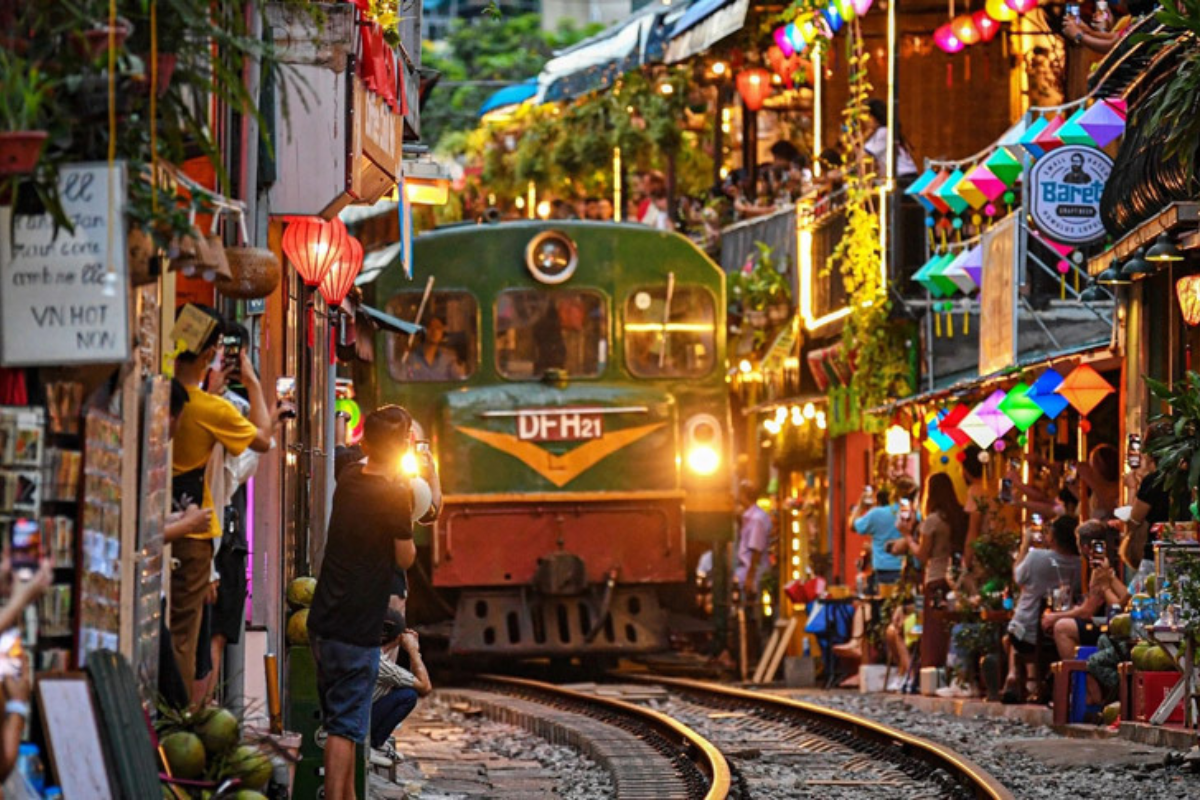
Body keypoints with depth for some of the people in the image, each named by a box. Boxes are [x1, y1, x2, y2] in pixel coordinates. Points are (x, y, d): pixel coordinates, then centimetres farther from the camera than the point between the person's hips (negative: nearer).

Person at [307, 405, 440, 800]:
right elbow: (406, 558, -5)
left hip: (322, 623, 8)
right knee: (345, 727, -6)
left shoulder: (349, 479, 6)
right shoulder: (395, 494, -16)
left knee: (341, 722, 17)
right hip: (357, 632, -8)